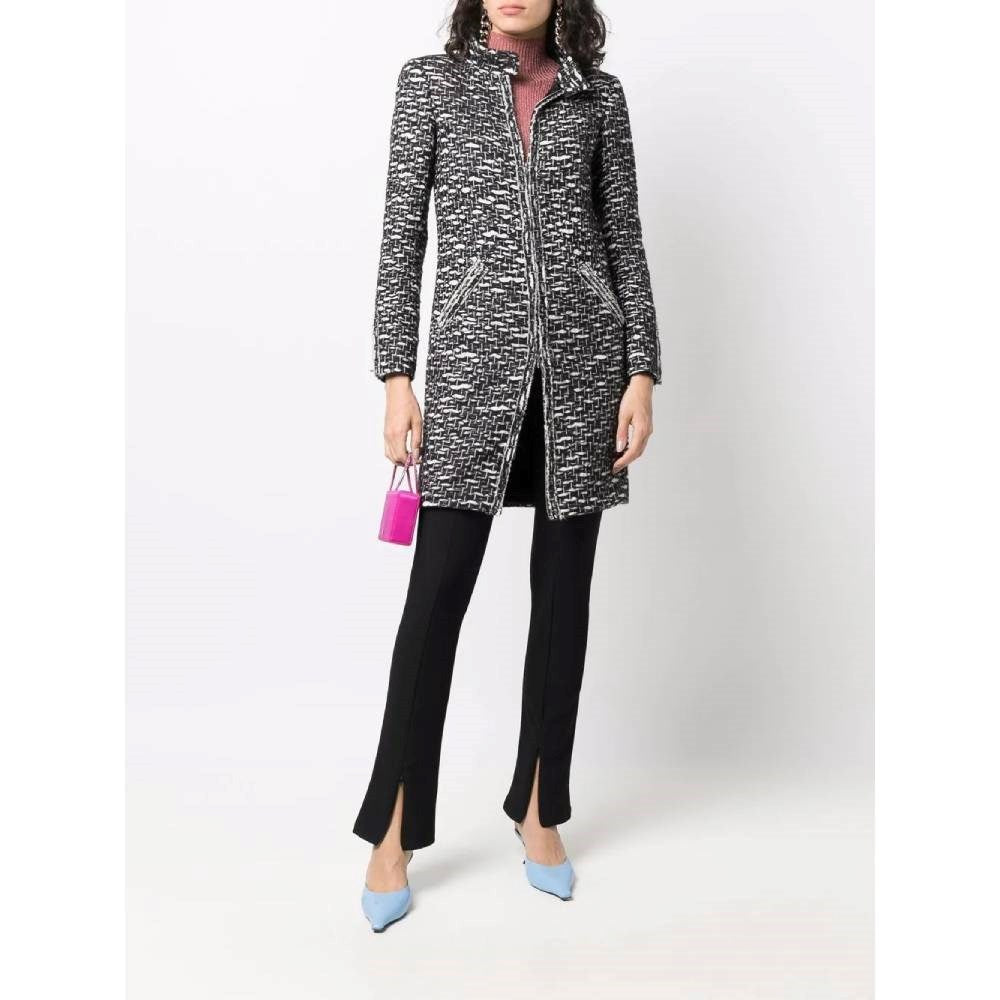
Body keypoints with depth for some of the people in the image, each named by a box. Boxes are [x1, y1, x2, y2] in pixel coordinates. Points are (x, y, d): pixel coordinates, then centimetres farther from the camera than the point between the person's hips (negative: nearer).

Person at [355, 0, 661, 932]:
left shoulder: (599, 95, 12)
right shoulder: (430, 81, 8)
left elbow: (624, 239, 10)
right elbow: (401, 234, 4)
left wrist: (642, 373, 1)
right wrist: (396, 378, -3)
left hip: (582, 363, 2)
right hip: (473, 364, -2)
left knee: (563, 592, 6)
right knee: (437, 592, -5)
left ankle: (539, 810, 22)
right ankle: (394, 833, 8)